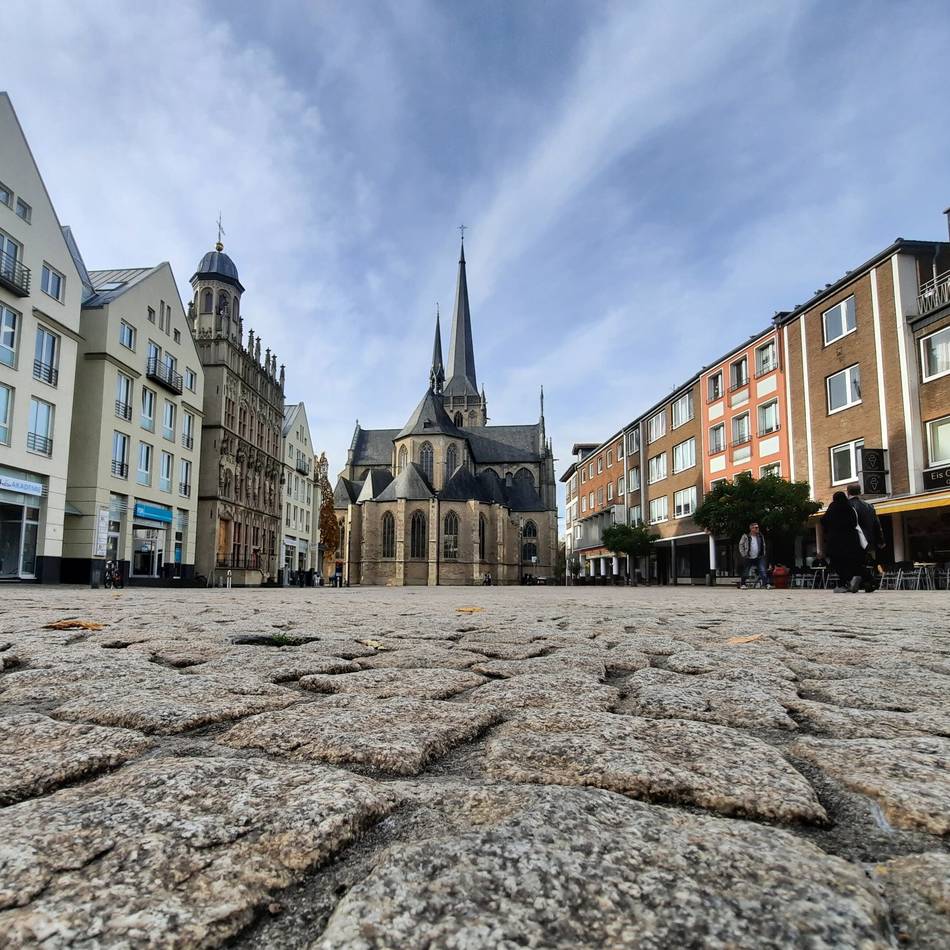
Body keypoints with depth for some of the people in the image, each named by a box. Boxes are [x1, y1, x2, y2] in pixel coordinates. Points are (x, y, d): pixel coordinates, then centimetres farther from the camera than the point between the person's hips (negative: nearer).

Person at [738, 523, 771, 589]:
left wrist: (763, 553, 12)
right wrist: (743, 554, -4)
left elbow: (763, 545, 20)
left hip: (759, 558, 2)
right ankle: (742, 584, 19)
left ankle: (766, 584, -10)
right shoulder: (746, 536, -5)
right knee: (745, 572, 6)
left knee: (763, 571, -10)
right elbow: (741, 545, 1)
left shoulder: (761, 536, 7)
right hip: (748, 558, -2)